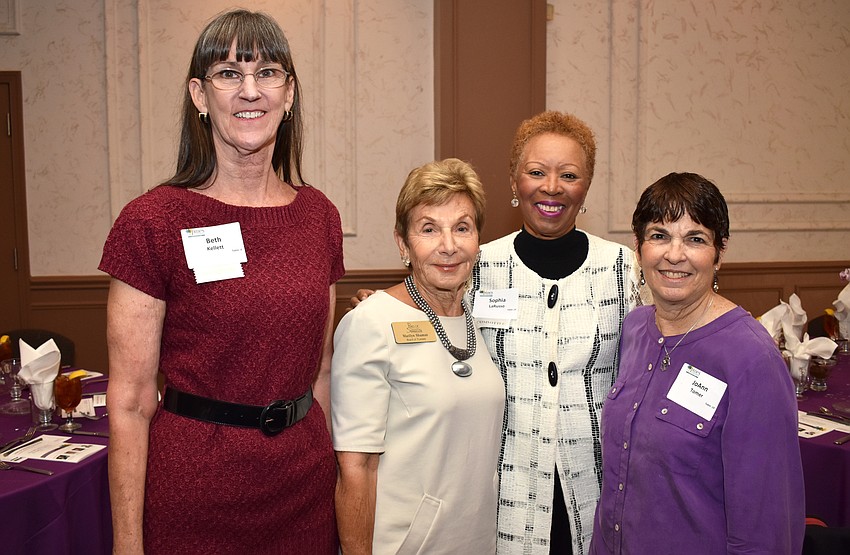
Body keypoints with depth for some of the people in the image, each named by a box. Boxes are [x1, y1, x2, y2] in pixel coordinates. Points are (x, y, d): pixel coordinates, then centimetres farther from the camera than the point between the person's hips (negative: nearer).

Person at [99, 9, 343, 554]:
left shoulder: (319, 216, 2)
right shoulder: (152, 223, -12)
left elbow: (320, 370, 9)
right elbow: (130, 406, -10)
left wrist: (334, 477, 9)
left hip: (305, 489, 4)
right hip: (193, 496, -4)